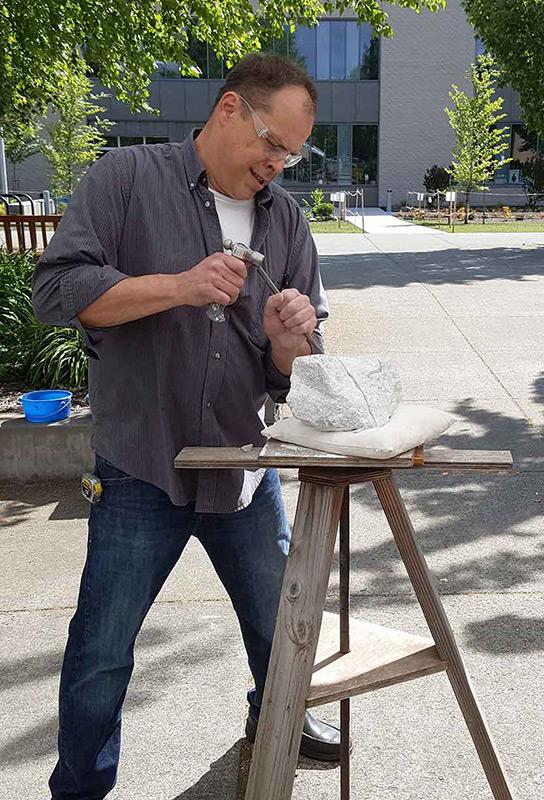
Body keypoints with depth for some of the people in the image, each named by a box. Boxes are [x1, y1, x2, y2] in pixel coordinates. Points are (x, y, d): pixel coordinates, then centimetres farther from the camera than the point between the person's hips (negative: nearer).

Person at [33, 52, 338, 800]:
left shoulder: (286, 218, 5)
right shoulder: (127, 177, -5)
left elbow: (295, 371, 5)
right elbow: (56, 290, -15)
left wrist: (288, 339, -19)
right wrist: (178, 286, -24)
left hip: (245, 466, 4)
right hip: (141, 468, -4)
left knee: (281, 621, 20)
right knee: (102, 652, 7)